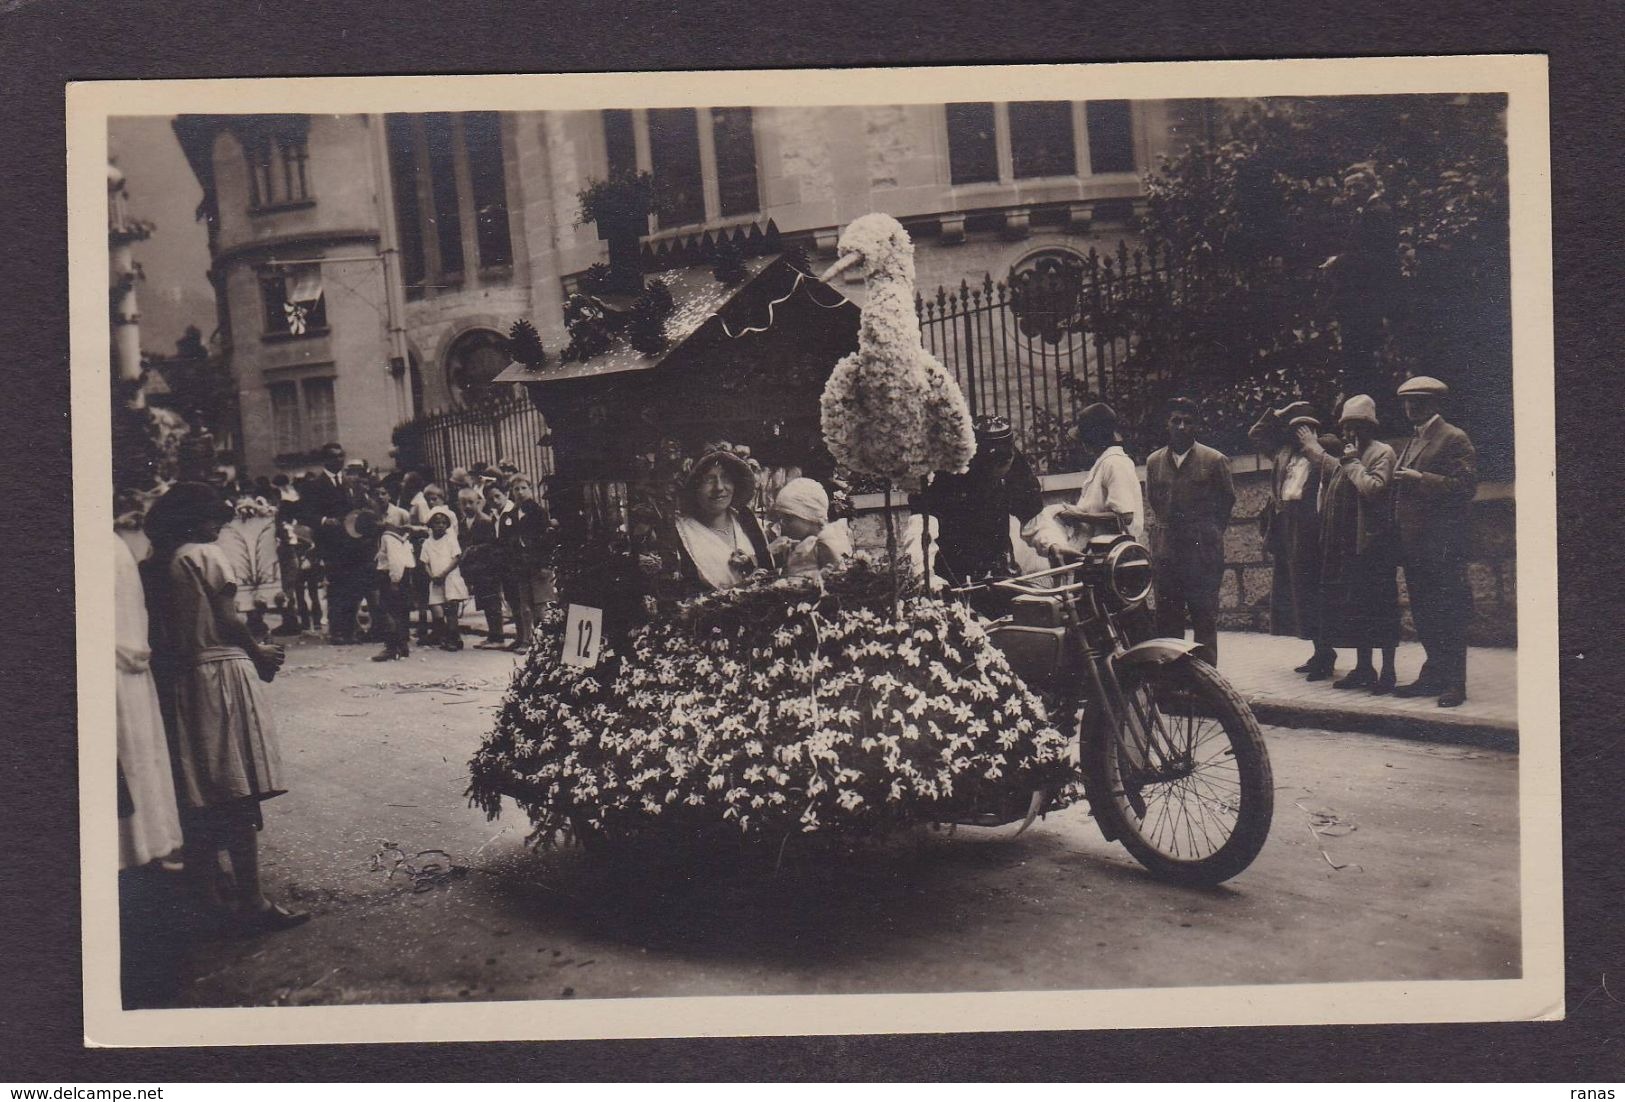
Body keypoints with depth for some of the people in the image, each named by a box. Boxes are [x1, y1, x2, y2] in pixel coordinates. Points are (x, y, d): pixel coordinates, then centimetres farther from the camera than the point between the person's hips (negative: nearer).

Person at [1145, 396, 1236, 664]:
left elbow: (1228, 501, 10)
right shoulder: (1154, 461, 9)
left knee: (1205, 621, -1)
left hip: (1203, 552, -3)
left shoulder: (1215, 460, 0)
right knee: (1167, 620, 5)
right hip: (1165, 552, 3)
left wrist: (1209, 534, 11)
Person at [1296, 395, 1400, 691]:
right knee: (1354, 608, 11)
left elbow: (1373, 488, -21)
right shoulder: (1343, 457, 16)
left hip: (1372, 543, -8)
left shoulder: (1382, 453, -7)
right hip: (1346, 544, 8)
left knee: (1378, 608, -4)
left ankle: (1387, 672, 1)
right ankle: (1363, 669, 18)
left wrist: (1352, 462, -12)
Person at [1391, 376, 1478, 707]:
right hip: (1414, 543, 9)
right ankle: (1433, 676, 17)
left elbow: (1466, 485, -15)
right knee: (1424, 614, 11)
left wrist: (1420, 479, -18)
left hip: (1442, 543, -9)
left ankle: (1455, 683, -3)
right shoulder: (1412, 443, 20)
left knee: (1449, 614, -6)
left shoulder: (1454, 439, -6)